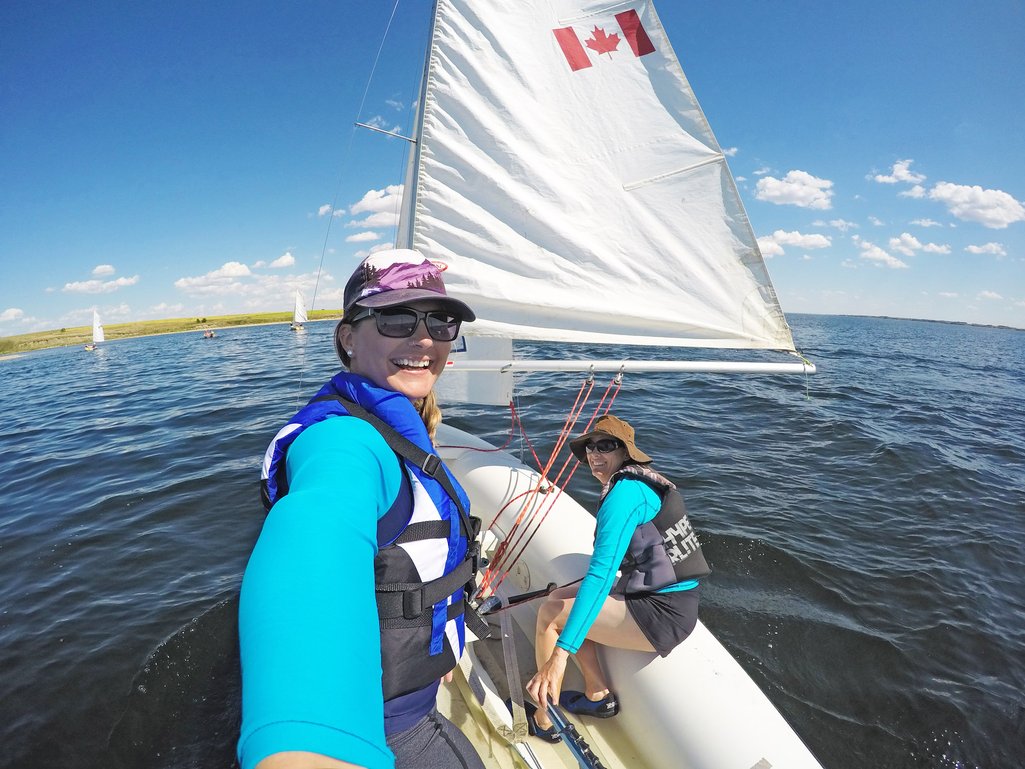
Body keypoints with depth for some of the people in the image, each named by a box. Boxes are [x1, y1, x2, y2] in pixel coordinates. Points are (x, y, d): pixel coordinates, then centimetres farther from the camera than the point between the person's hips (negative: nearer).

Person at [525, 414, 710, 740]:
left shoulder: (624, 491, -21)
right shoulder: (639, 480, 8)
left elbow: (601, 573, -31)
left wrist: (561, 653, -35)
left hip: (664, 613, -10)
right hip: (665, 596, 10)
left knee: (549, 613, -6)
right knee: (558, 598, 12)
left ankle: (546, 719, 12)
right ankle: (598, 696, 22)